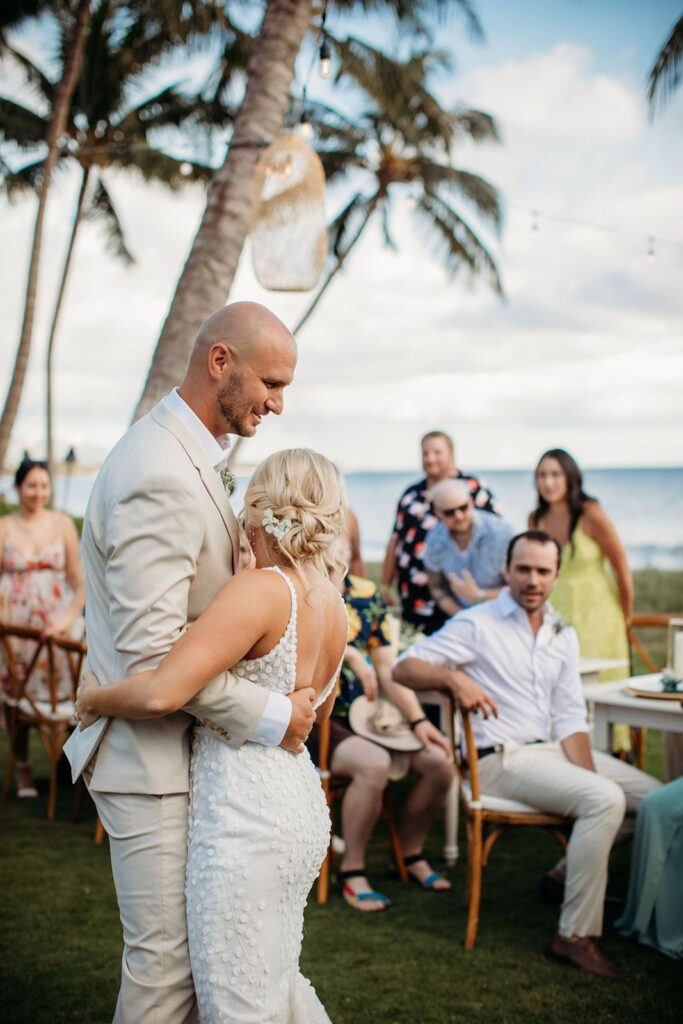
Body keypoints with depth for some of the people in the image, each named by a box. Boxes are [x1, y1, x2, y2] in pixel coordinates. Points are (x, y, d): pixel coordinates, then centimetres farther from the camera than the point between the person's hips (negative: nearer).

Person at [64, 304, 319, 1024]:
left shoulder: (192, 458, 8)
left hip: (184, 741, 10)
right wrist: (270, 716, -20)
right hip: (148, 754, -10)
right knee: (167, 952, 4)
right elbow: (151, 655, -28)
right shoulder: (160, 478, -25)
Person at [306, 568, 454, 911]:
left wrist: (418, 720, -1)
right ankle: (351, 871, -11)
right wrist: (348, 654, -28)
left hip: (367, 715, 6)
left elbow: (389, 668, 9)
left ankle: (411, 853, 13)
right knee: (373, 764, -32)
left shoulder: (367, 594, 11)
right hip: (315, 721, -6)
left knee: (439, 760, -12)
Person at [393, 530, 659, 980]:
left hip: (553, 748, 7)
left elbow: (570, 717, 8)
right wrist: (454, 677, -29)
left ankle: (568, 873, 17)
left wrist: (587, 775, -8)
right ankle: (575, 936, -20)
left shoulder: (563, 635, 12)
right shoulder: (477, 625, -6)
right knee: (605, 799, -27)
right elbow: (404, 667, -10)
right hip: (500, 758, -7)